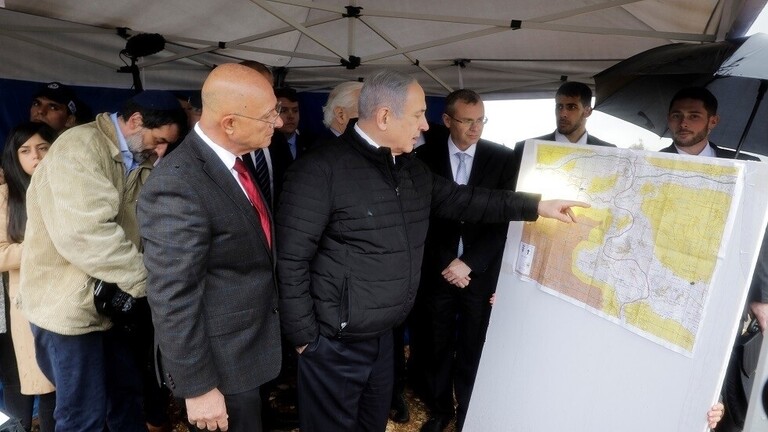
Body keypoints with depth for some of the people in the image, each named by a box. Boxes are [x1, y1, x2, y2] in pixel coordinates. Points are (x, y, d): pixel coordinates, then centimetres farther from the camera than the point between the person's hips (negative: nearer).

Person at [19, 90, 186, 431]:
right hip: (69, 303, -7)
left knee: (128, 394, 20)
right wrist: (145, 278, -25)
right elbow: (84, 231, -30)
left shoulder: (138, 158, 8)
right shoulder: (78, 148, -18)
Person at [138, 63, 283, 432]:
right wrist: (198, 387, -18)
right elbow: (173, 300, -25)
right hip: (221, 364, -8)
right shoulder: (178, 184, -27)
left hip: (247, 348, 8)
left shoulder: (232, 162, 1)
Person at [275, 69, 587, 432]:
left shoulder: (411, 170, 5)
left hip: (383, 337, 7)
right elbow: (292, 261, -18)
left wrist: (535, 205, 8)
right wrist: (305, 337, -14)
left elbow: (462, 200, 11)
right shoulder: (320, 170, -20)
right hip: (334, 344, -7)